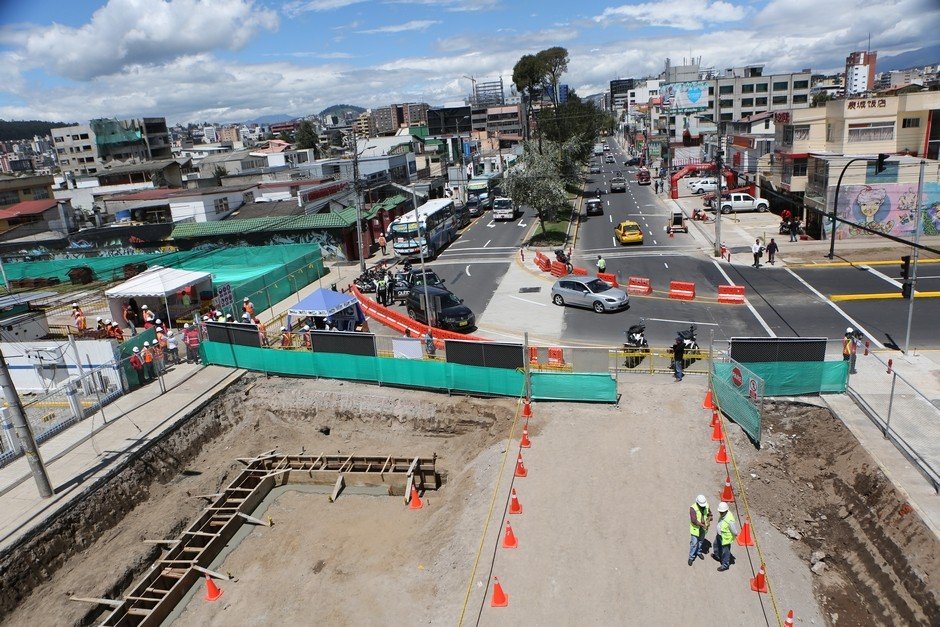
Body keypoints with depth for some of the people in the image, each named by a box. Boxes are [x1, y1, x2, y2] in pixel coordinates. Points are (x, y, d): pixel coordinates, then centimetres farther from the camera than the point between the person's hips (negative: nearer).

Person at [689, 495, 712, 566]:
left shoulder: (706, 506, -11)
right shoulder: (693, 508, -28)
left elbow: (710, 514, 4)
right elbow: (694, 520, -29)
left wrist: (708, 520, -15)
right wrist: (703, 525, -28)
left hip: (704, 528, 5)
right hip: (696, 528, -5)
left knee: (701, 541, 23)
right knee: (694, 543, 0)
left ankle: (699, 552, 47)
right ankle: (691, 557, 15)